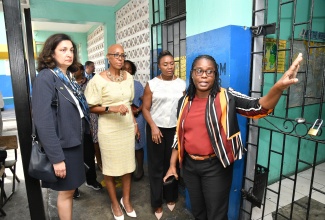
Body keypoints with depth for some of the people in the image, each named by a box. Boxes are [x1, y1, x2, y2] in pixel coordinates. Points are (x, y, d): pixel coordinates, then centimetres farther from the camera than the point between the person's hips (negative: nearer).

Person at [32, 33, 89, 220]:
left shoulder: (69, 77, 9)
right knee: (66, 191, 8)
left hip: (74, 141, 7)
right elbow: (43, 121, -21)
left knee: (71, 189, 19)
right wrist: (56, 157, -22)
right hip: (62, 145, -7)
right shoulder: (45, 78, -15)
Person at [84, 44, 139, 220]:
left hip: (127, 127, 5)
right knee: (110, 168, 10)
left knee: (128, 165, 13)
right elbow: (91, 107, -9)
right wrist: (111, 108, -24)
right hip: (109, 130, -4)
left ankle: (126, 200, 36)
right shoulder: (98, 79, -12)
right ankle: (115, 203, 33)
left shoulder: (128, 77, 4)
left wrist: (135, 123, 13)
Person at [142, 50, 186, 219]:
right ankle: (157, 203, 23)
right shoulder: (151, 84, -3)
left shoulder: (182, 84, 2)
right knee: (156, 166, 7)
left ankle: (171, 197, 32)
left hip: (175, 129, 2)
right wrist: (153, 127, -13)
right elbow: (145, 108, -3)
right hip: (156, 128, -1)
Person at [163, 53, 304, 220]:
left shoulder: (226, 97, -12)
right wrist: (172, 165, 10)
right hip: (189, 166, 4)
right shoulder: (184, 102, 0)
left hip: (215, 167, -4)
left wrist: (279, 87, -43)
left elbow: (258, 108, -24)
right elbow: (179, 135, 7)